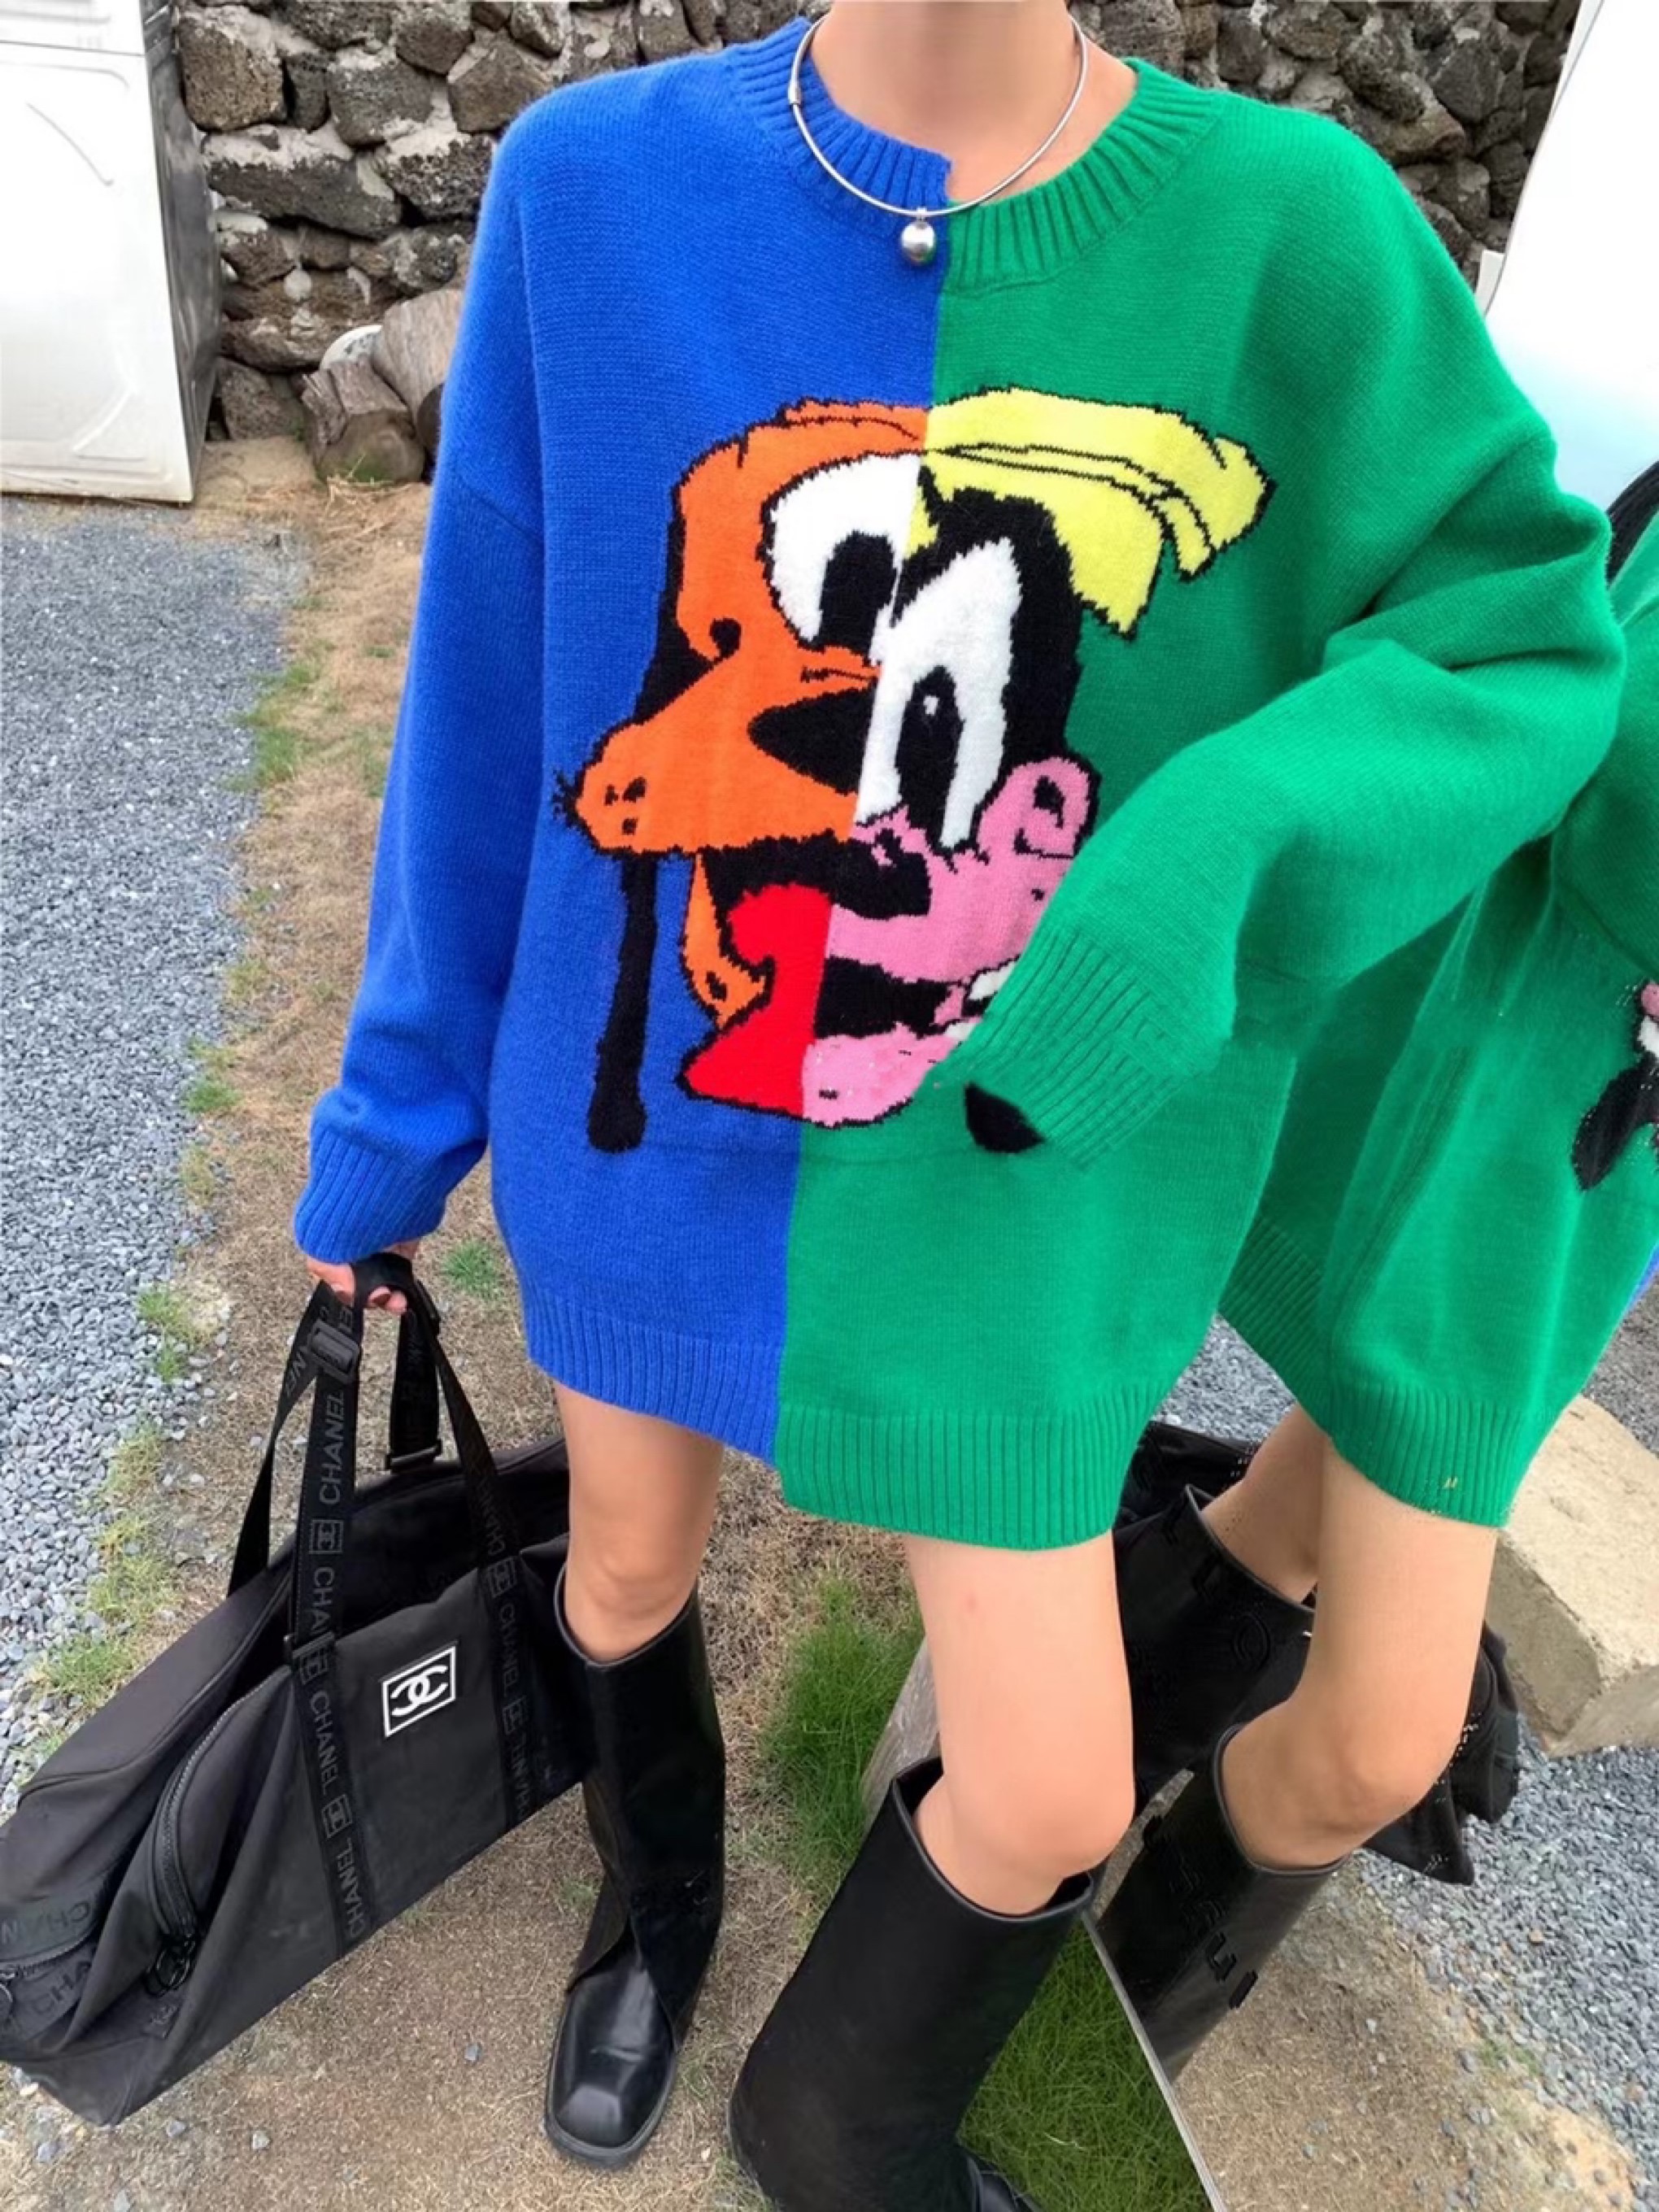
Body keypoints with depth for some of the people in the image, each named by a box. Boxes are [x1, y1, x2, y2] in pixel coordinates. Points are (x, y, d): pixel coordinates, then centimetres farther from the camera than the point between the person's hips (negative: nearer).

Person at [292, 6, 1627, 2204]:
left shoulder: (1291, 228, -10)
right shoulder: (594, 187, -7)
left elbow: (1528, 636, -5)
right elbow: (488, 707, -2)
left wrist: (1219, 857, -27)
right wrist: (396, 1113, 5)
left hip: (1019, 1173, 0)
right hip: (649, 1117, 2)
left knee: (1053, 1802, 8)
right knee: (628, 1568, 24)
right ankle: (658, 1887, 63)